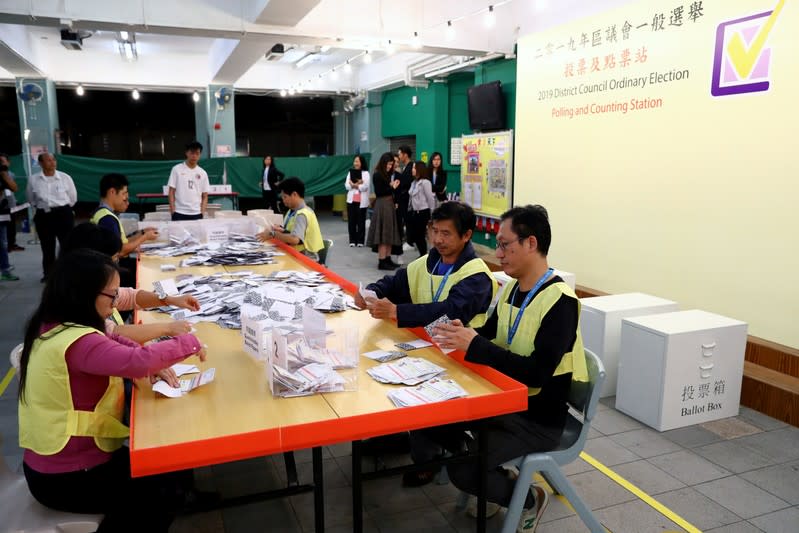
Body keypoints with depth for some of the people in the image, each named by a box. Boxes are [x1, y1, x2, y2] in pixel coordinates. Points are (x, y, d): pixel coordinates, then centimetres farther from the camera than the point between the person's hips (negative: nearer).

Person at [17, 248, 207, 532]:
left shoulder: (52, 326, 2)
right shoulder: (75, 341, -30)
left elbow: (110, 344, 12)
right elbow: (137, 362, -41)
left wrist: (153, 363, -5)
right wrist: (189, 343, -23)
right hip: (67, 478, -9)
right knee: (163, 488, 5)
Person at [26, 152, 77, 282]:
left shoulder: (65, 177, -4)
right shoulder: (33, 180, -1)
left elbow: (73, 197, 8)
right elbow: (31, 199, 16)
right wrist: (41, 207, 15)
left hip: (64, 214, -2)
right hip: (43, 216, 2)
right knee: (47, 248, 11)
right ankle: (48, 274, 23)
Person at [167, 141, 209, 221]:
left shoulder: (203, 173, 8)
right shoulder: (177, 169, 1)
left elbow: (205, 196, 10)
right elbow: (171, 192, 1)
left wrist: (202, 212, -2)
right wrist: (173, 211, -6)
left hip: (196, 214, 3)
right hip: (179, 213, -2)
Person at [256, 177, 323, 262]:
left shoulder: (302, 214, -18)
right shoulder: (293, 211, 10)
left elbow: (295, 239, -31)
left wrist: (272, 234, -22)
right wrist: (282, 230, -6)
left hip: (306, 258, -7)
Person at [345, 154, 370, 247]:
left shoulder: (366, 173, 0)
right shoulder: (350, 172, 11)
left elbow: (365, 187, -12)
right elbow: (347, 186, 1)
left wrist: (353, 184, -10)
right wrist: (358, 184, -12)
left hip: (362, 201, -3)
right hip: (351, 200, 3)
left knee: (361, 221, 1)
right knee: (351, 221, 3)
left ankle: (360, 241, 8)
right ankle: (352, 240, 11)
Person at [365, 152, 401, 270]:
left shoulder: (387, 174, 14)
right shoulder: (377, 175, -9)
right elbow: (379, 192, -13)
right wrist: (392, 187, -9)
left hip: (389, 204, 8)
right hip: (382, 205, -8)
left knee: (389, 233, 9)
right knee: (383, 234, -8)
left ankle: (387, 259, 14)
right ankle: (382, 261, -5)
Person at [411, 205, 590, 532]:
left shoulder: (560, 302, -22)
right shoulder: (511, 287, 3)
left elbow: (537, 373, -29)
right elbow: (491, 336, 11)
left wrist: (474, 345, -31)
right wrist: (462, 335, -11)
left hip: (539, 418, -8)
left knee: (462, 469, -19)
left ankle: (529, 499, 11)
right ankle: (492, 482, 18)